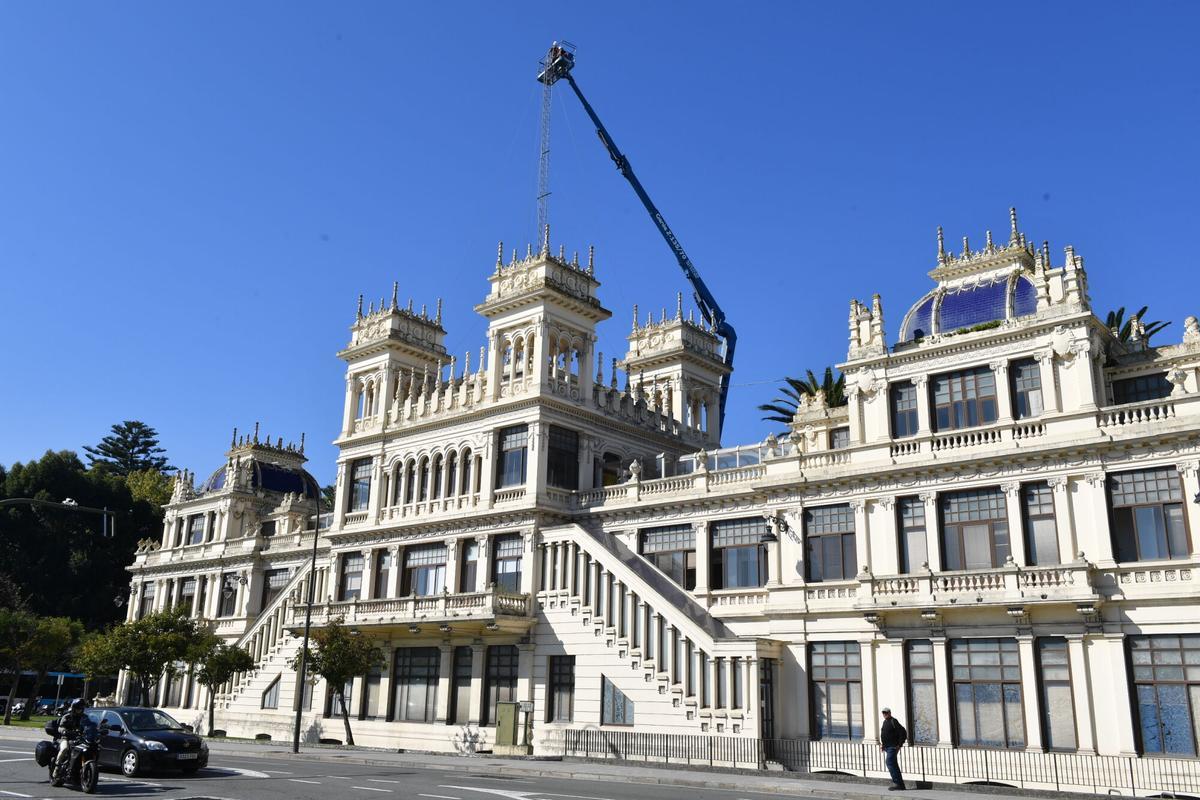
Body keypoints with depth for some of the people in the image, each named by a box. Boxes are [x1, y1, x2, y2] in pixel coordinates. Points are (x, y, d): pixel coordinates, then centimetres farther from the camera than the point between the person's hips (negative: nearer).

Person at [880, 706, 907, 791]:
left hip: (893, 747, -10)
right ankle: (900, 785, 16)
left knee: (889, 762, -17)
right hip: (888, 747, 10)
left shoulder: (893, 721, -13)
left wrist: (900, 744, -17)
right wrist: (883, 744, 18)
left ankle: (897, 783, -14)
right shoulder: (885, 722, 16)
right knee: (894, 765, 11)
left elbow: (903, 733, -17)